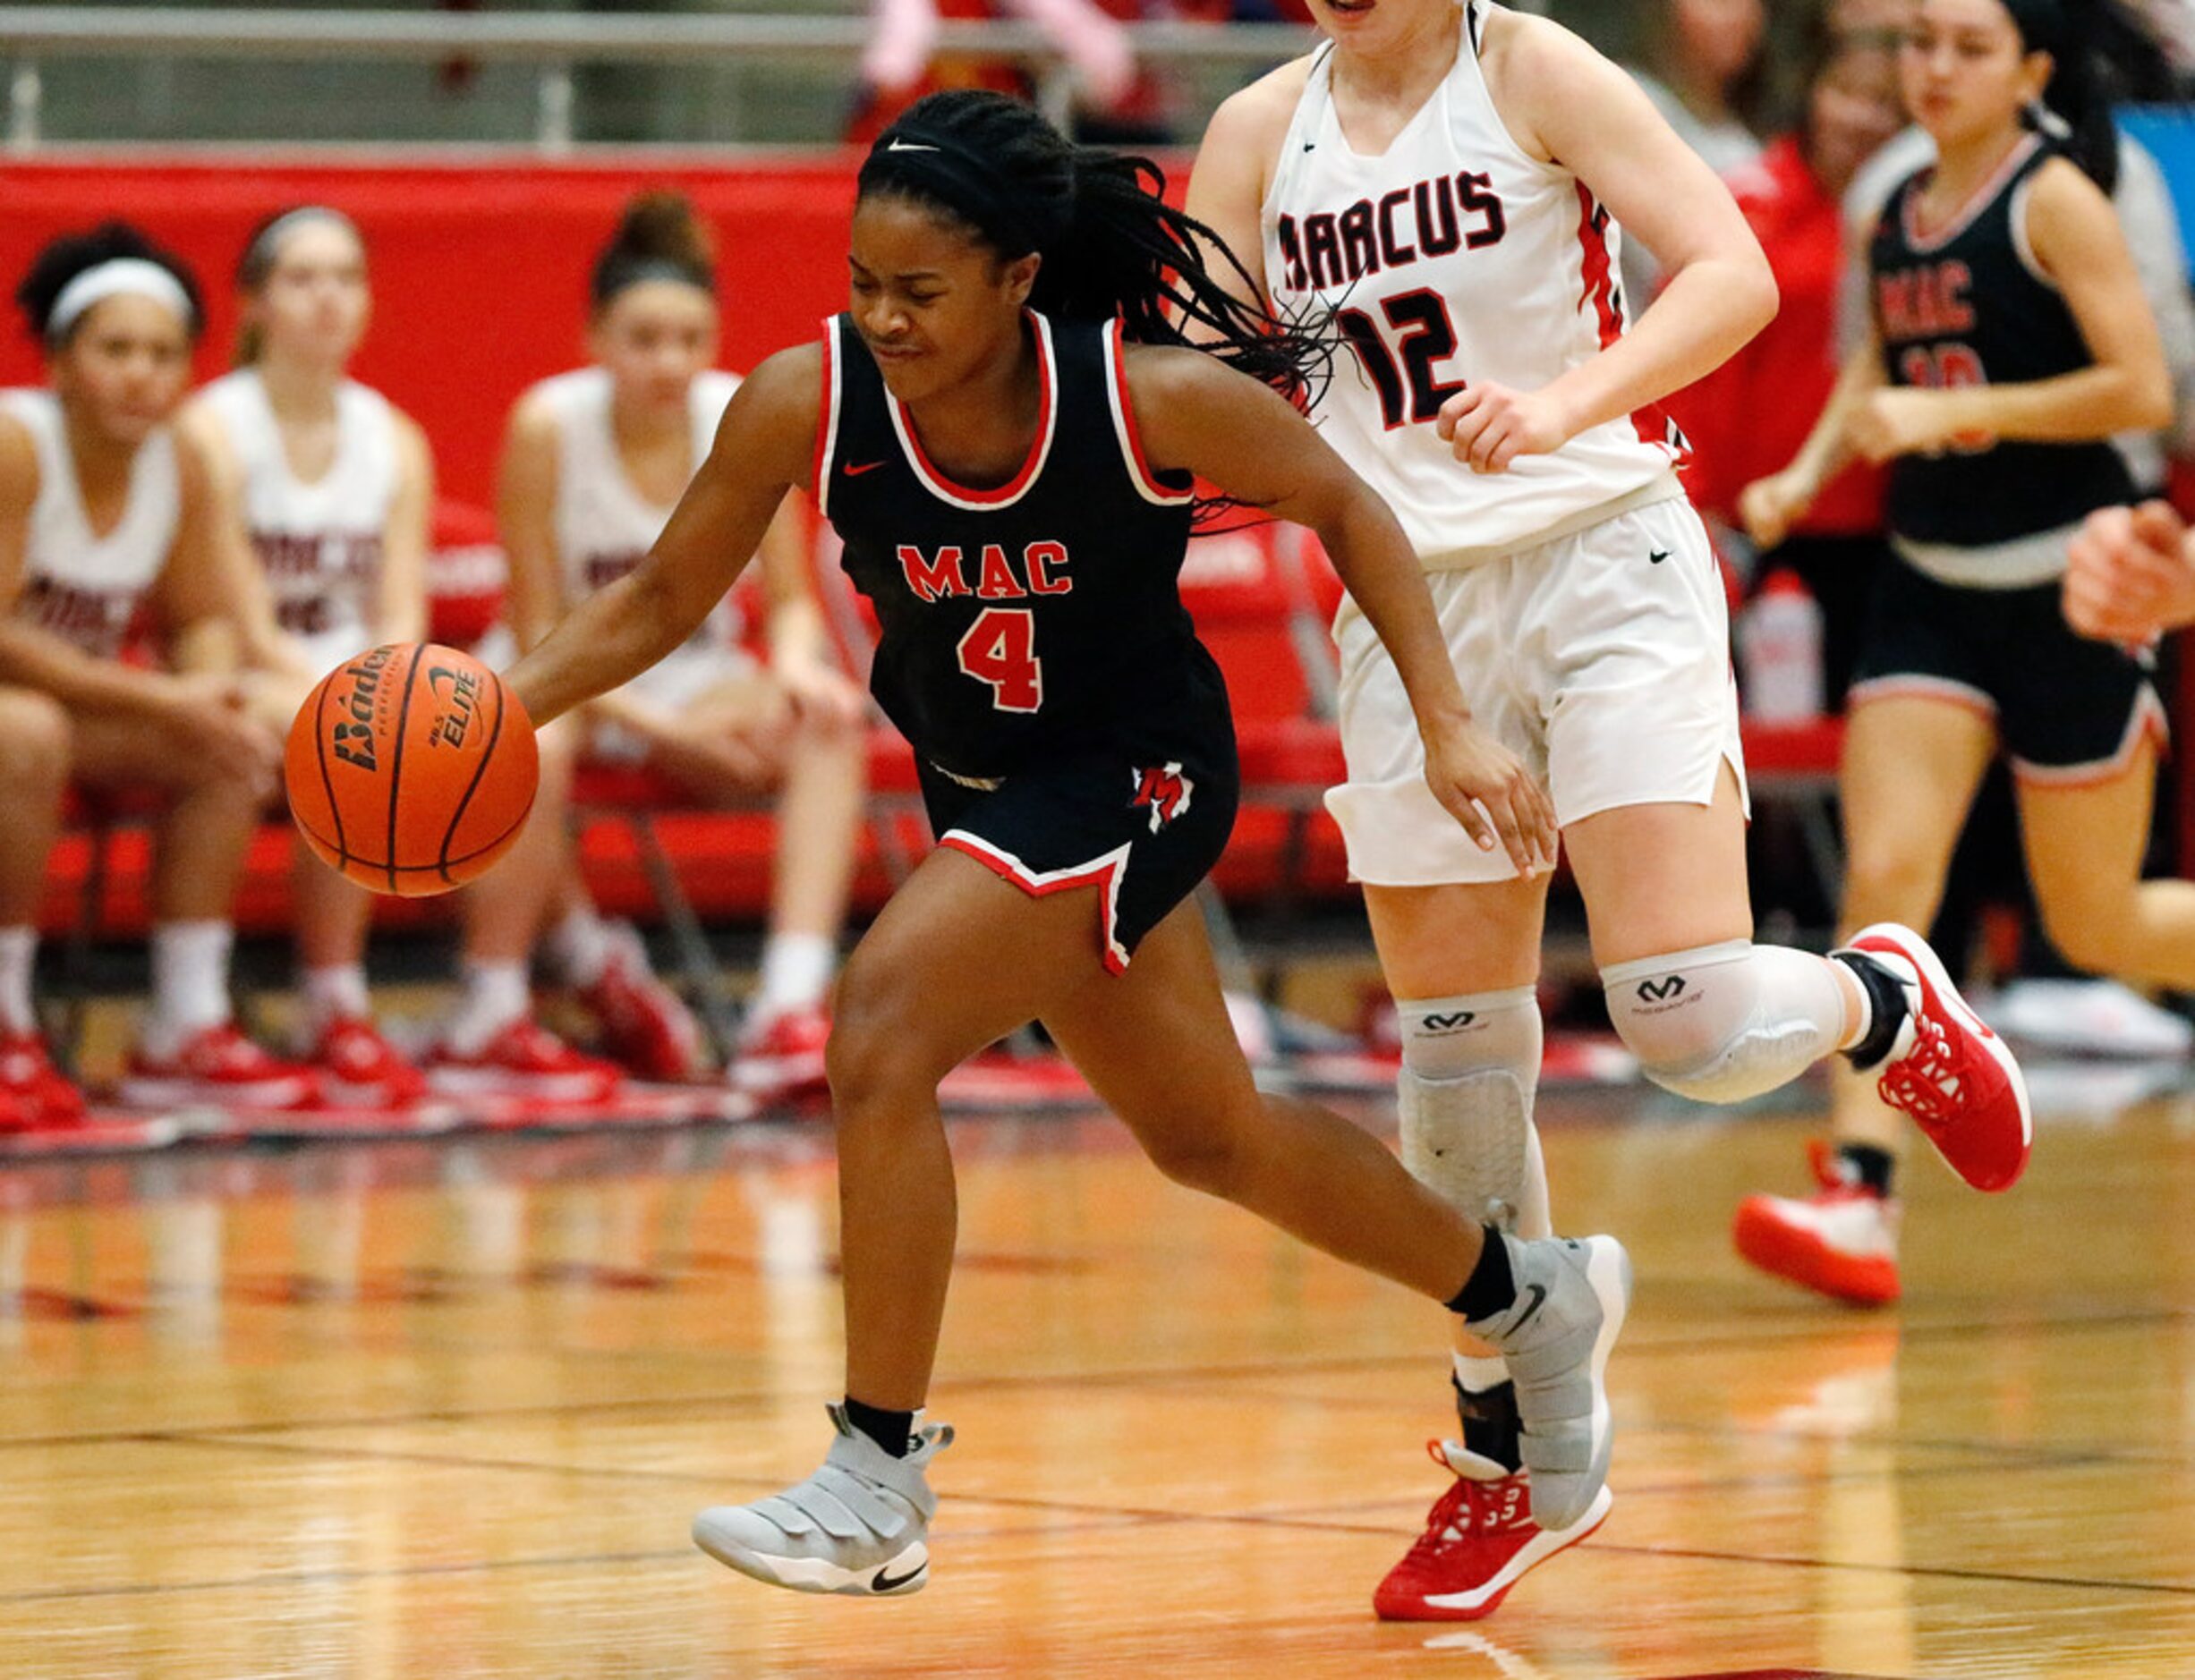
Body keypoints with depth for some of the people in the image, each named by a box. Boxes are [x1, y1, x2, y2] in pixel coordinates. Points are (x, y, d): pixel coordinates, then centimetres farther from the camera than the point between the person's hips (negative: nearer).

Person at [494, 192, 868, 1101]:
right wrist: (662, 727, -27)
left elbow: (791, 599, -2)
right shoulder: (550, 427, -17)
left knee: (828, 723, -28)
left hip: (696, 678, 3)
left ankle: (789, 1010, -39)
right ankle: (588, 958, -10)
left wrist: (797, 661, -26)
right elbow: (541, 634, -15)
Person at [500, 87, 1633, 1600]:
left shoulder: (1155, 398, -27)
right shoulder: (805, 406, -19)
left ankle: (878, 1481, -13)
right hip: (984, 786, 6)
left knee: (884, 1038, -25)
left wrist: (1450, 724, -12)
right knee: (1208, 1137, 21)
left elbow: (1344, 510, -9)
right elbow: (660, 601, -6)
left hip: (1132, 778, -6)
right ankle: (1533, 1301, 46)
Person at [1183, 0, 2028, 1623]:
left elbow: (1735, 273, -16)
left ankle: (1885, 1002, 19)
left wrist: (1562, 405, -30)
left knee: (1698, 1027, -16)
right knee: (1457, 1060, 5)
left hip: (1602, 561, -4)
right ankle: (1509, 1458, 20)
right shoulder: (1264, 133, 7)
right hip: (1412, 599, 4)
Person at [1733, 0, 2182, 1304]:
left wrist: (1947, 412, -21)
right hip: (1935, 593, 5)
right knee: (1886, 877, -12)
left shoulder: (2055, 197, -10)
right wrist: (1806, 475, 7)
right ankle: (1860, 1202, -17)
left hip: (2069, 586, -5)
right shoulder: (1899, 213, 8)